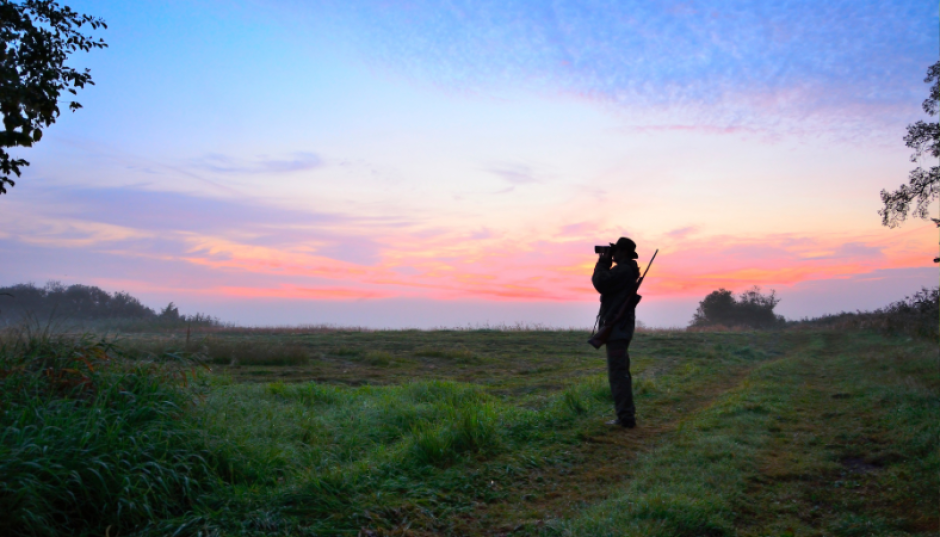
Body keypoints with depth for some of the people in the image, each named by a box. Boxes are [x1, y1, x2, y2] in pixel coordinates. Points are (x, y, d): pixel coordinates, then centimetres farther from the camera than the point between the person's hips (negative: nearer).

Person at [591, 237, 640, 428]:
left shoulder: (623, 270, -16)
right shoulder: (627, 271, 17)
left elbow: (600, 283, -22)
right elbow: (606, 283, 24)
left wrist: (602, 263, -7)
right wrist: (605, 264, 13)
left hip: (617, 327, -11)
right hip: (620, 326, 11)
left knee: (617, 373, -11)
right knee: (621, 372, 15)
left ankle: (626, 417, -10)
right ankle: (626, 414, 21)